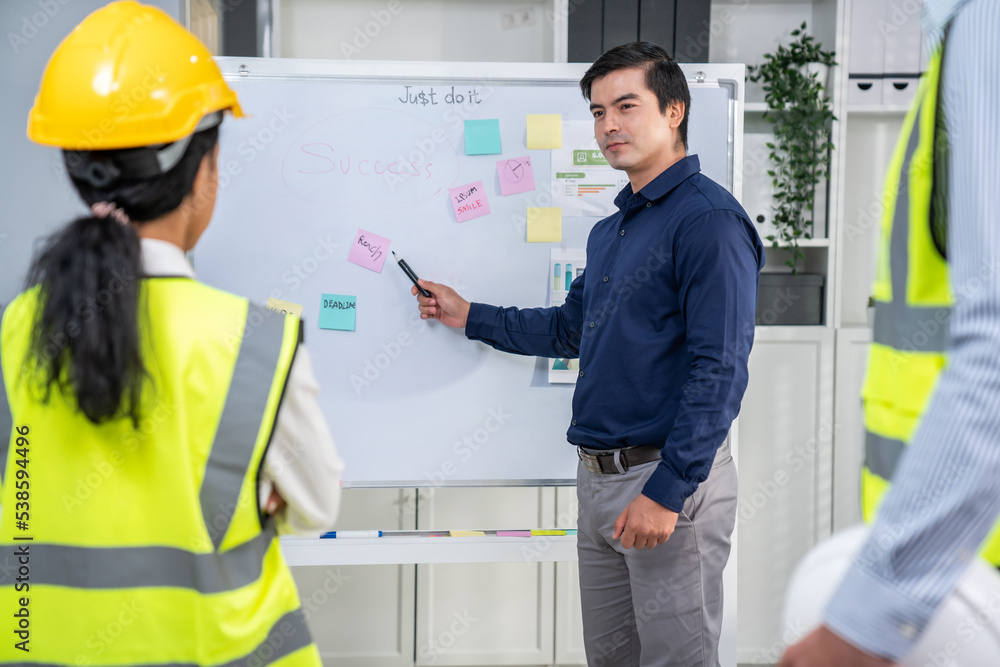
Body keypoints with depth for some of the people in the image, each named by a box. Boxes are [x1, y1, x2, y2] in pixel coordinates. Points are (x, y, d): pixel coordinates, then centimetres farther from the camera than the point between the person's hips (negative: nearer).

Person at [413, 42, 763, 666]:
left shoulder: (708, 218, -14)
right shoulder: (610, 230, 16)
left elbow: (720, 369, -20)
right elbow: (571, 329, 29)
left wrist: (667, 491, -23)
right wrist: (468, 315, 27)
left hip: (670, 478, -9)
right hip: (599, 476, 9)